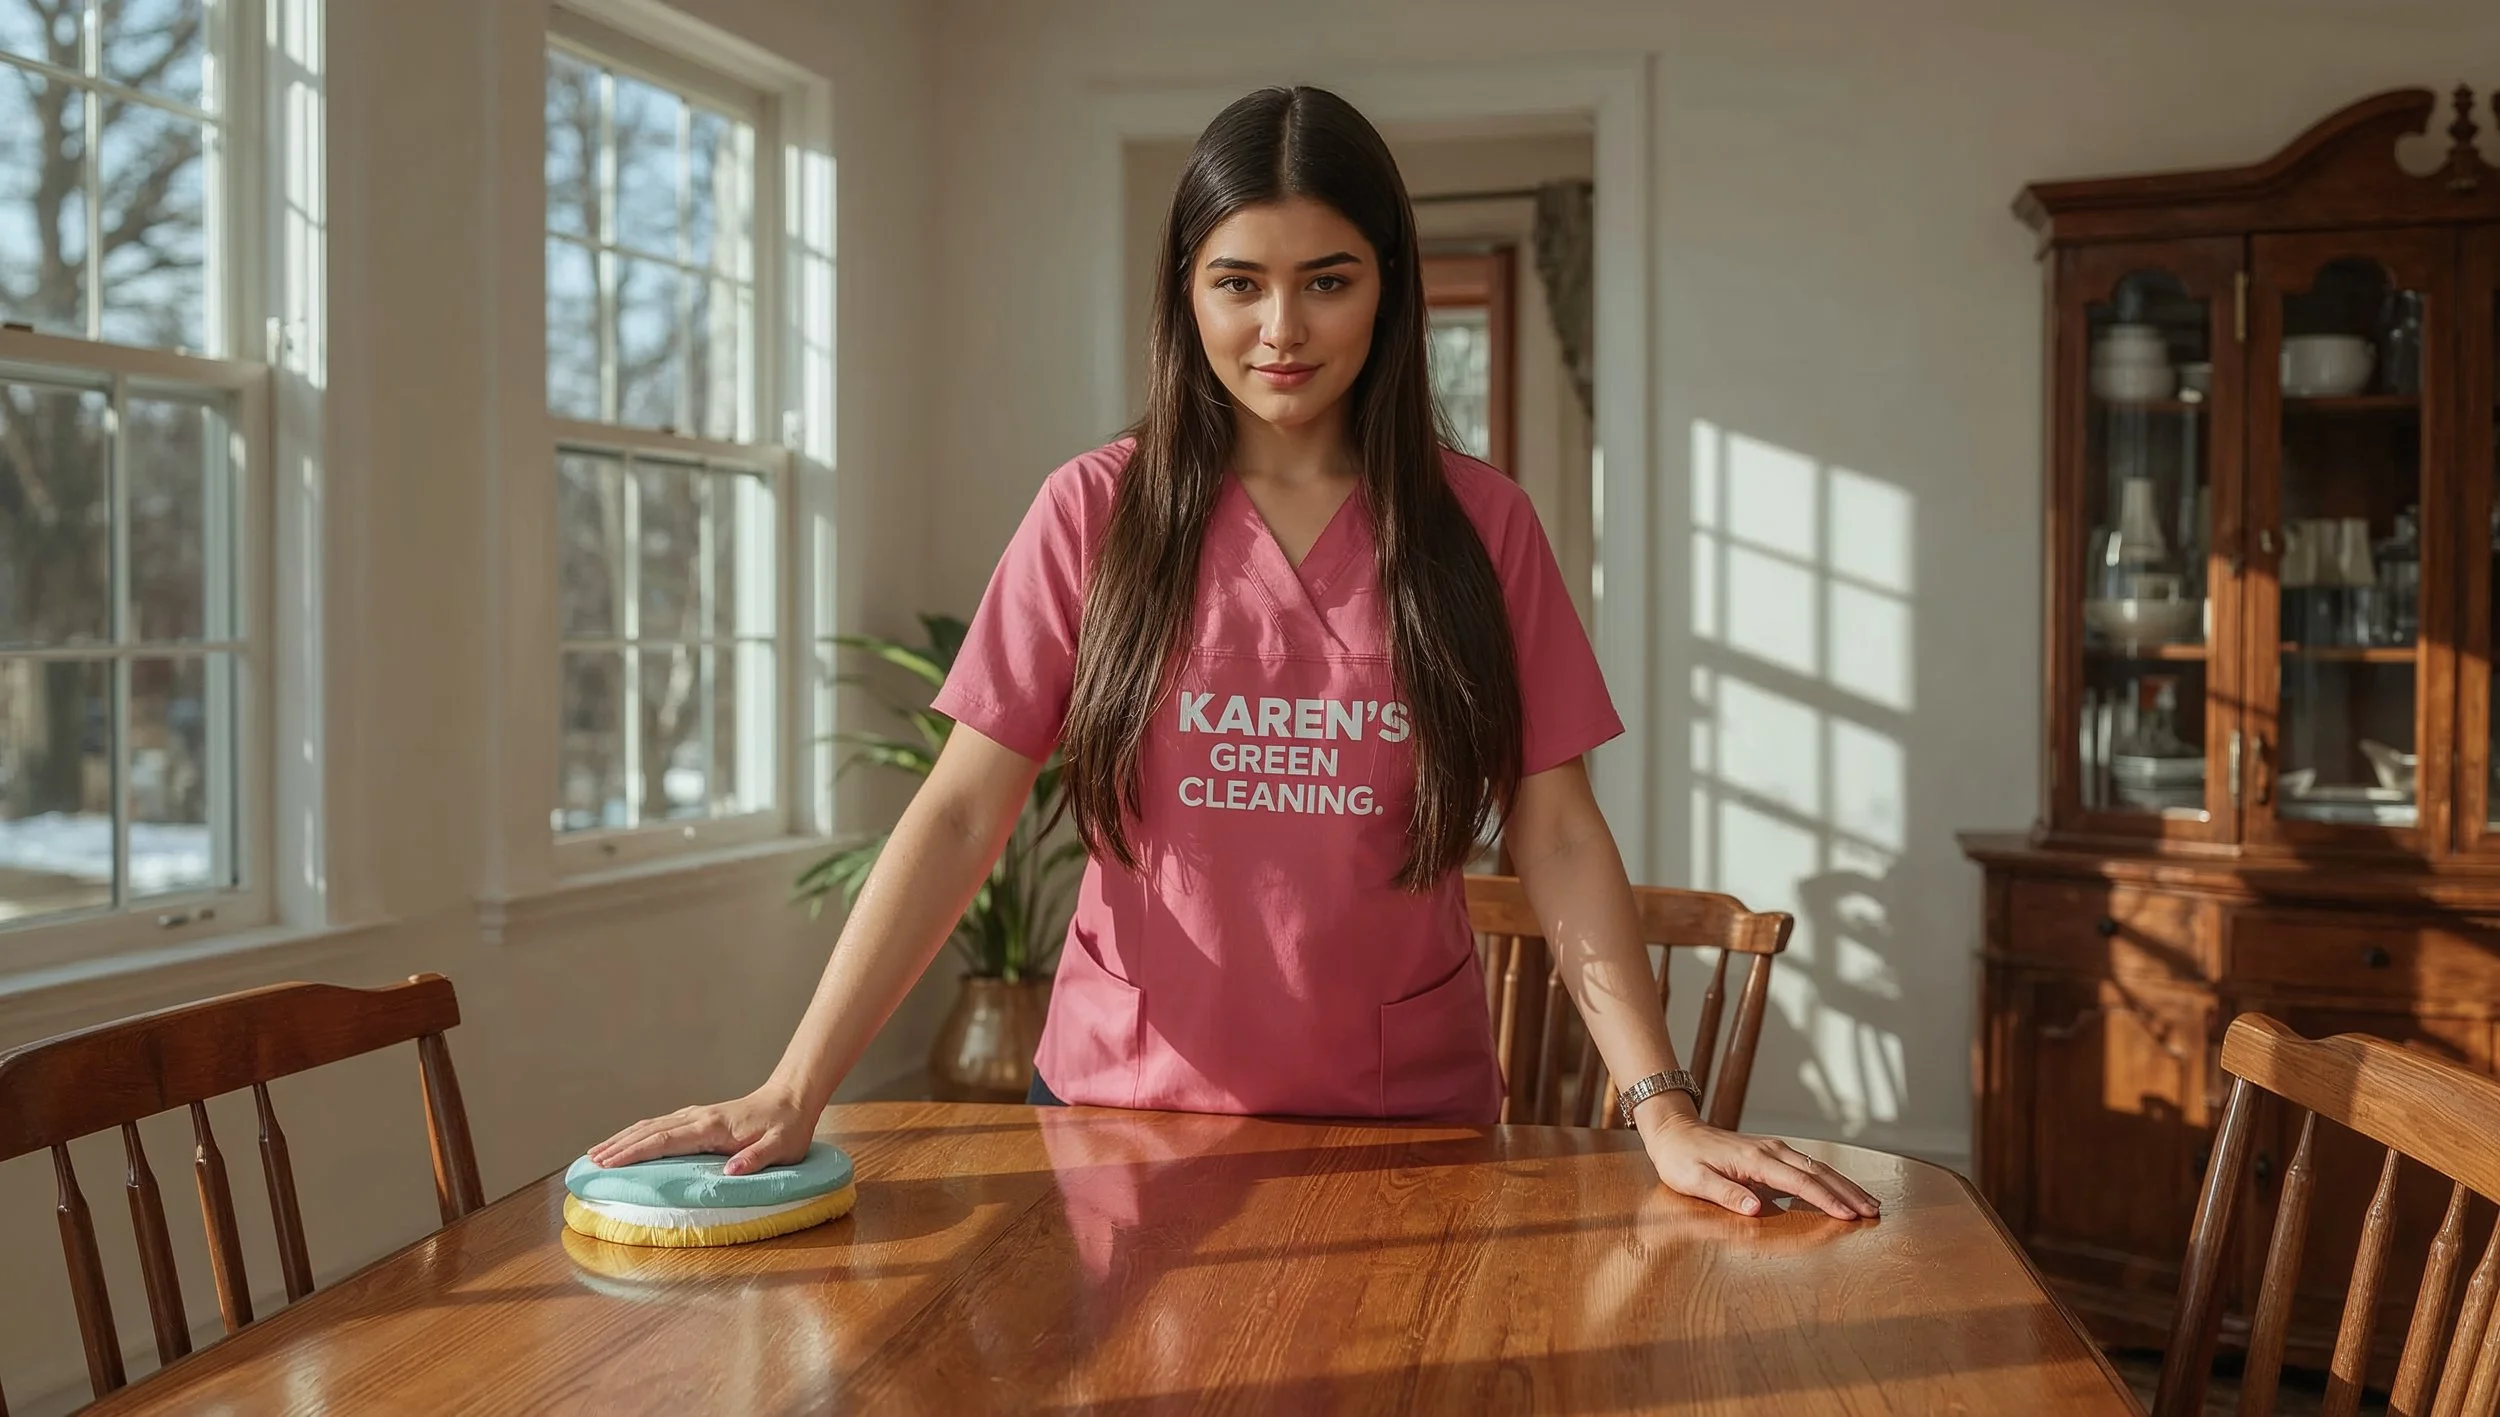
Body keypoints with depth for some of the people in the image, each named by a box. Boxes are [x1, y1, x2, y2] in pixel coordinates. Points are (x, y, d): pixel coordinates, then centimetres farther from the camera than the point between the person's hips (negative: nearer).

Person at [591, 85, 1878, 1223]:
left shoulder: (1480, 526, -2)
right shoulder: (1095, 513, -5)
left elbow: (1558, 838, -4)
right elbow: (960, 816, -9)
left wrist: (1663, 1109, -15)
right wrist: (794, 1091, -18)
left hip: (1406, 1116, 1)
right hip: (1129, 1104, 0)